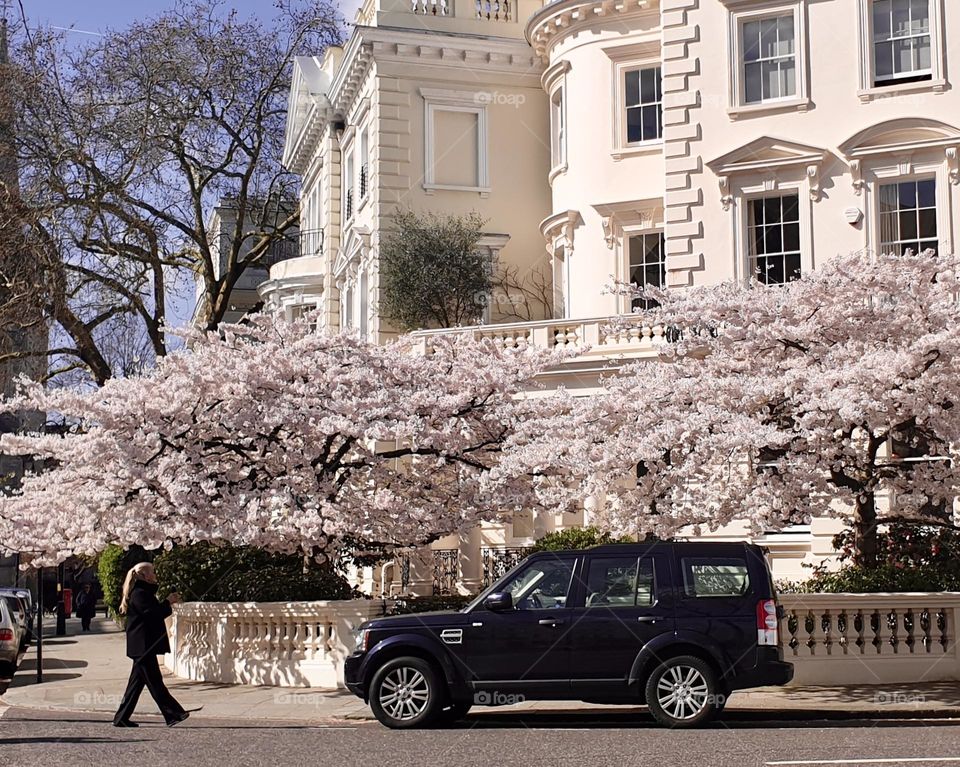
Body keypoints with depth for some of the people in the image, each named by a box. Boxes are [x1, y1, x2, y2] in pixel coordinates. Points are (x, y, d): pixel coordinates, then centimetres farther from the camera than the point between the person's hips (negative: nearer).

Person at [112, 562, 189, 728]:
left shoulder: (144, 592, 19)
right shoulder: (139, 593, -14)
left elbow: (155, 612, 24)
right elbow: (152, 613, -20)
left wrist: (168, 603, 13)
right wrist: (168, 602, -10)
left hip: (142, 646, 11)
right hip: (143, 645, -11)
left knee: (137, 681, 11)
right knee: (154, 681, -7)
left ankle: (121, 718, 14)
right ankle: (173, 714, -6)